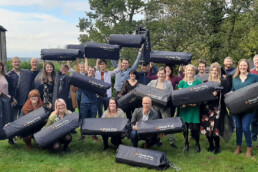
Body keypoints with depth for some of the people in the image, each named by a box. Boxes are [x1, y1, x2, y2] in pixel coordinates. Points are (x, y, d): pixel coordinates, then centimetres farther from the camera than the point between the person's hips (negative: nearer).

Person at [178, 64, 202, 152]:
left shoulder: (198, 81, 5)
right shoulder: (182, 82, 8)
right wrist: (182, 103, -14)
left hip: (194, 107, -1)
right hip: (185, 107, 1)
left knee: (195, 127, -4)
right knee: (185, 126, 5)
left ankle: (197, 143, 16)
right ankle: (186, 143, 22)